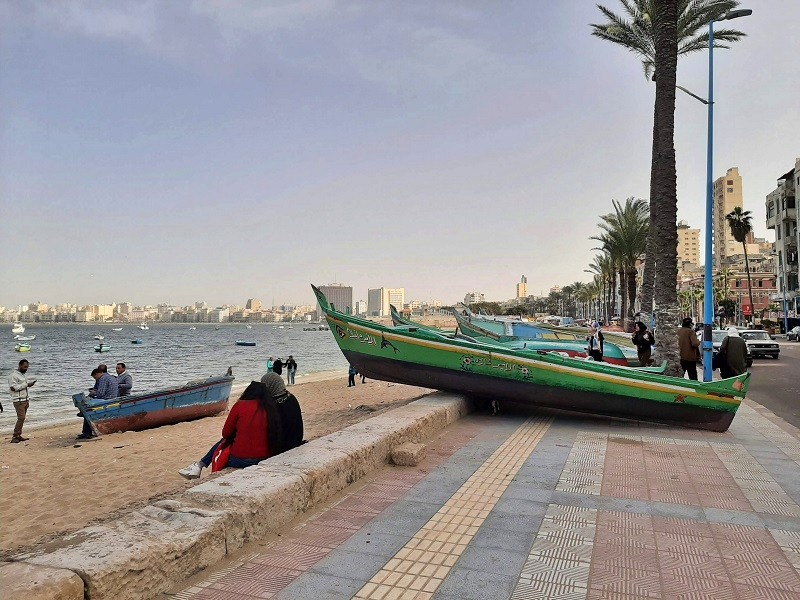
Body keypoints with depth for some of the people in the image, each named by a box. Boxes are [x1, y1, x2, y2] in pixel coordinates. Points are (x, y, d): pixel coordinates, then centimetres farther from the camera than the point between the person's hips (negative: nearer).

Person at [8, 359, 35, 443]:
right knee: (21, 418, -12)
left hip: (25, 400, 8)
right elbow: (13, 388, -18)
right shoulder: (13, 375, -11)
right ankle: (14, 437, -7)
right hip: (18, 401, -8)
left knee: (22, 418, 7)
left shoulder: (24, 375, 16)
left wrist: (30, 383, 2)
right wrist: (26, 385, -18)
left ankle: (18, 436, 10)